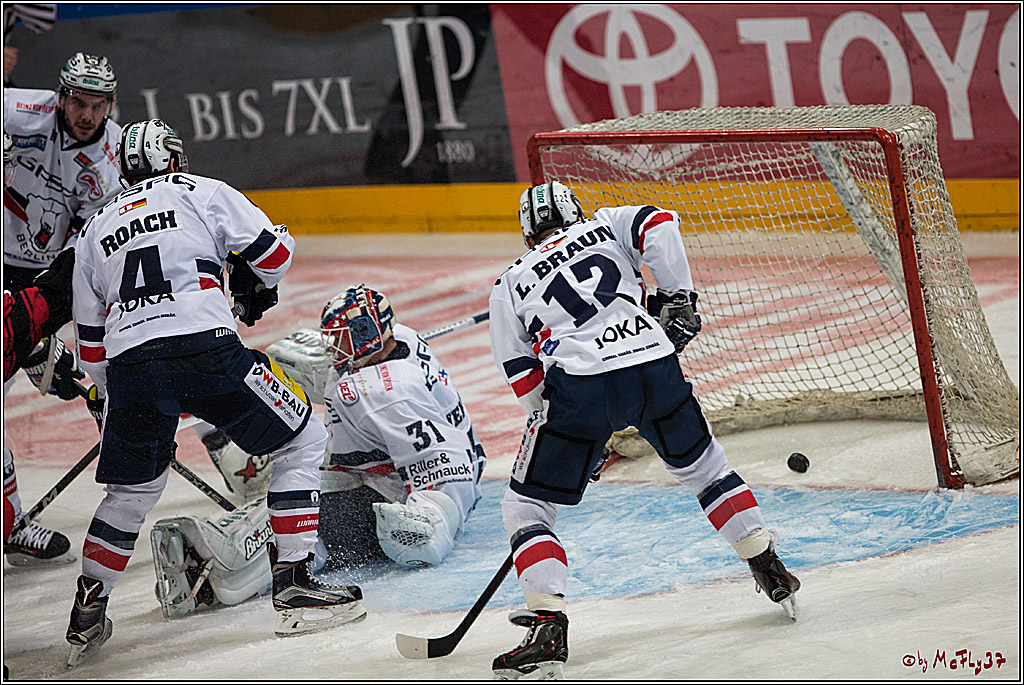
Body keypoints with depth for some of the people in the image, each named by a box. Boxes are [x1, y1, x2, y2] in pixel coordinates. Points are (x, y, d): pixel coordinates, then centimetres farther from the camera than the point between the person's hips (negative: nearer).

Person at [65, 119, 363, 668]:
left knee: (131, 490, 24)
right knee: (301, 441, 11)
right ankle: (293, 586, 3)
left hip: (128, 366, 4)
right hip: (205, 348, -4)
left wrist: (107, 400, 41)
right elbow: (273, 251, 9)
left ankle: (86, 618, 23)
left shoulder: (95, 230, 27)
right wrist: (254, 290, 31)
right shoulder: (202, 193, 15)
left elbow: (90, 337, 28)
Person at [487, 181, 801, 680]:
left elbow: (524, 378, 16)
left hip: (579, 386, -2)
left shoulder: (509, 286, 22)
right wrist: (678, 299, 10)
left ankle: (549, 626, -9)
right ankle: (771, 573, 29)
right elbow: (660, 226, 3)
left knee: (526, 506, 7)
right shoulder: (606, 226, 25)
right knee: (702, 465, 27)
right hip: (655, 365, 3)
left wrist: (584, 439, 22)